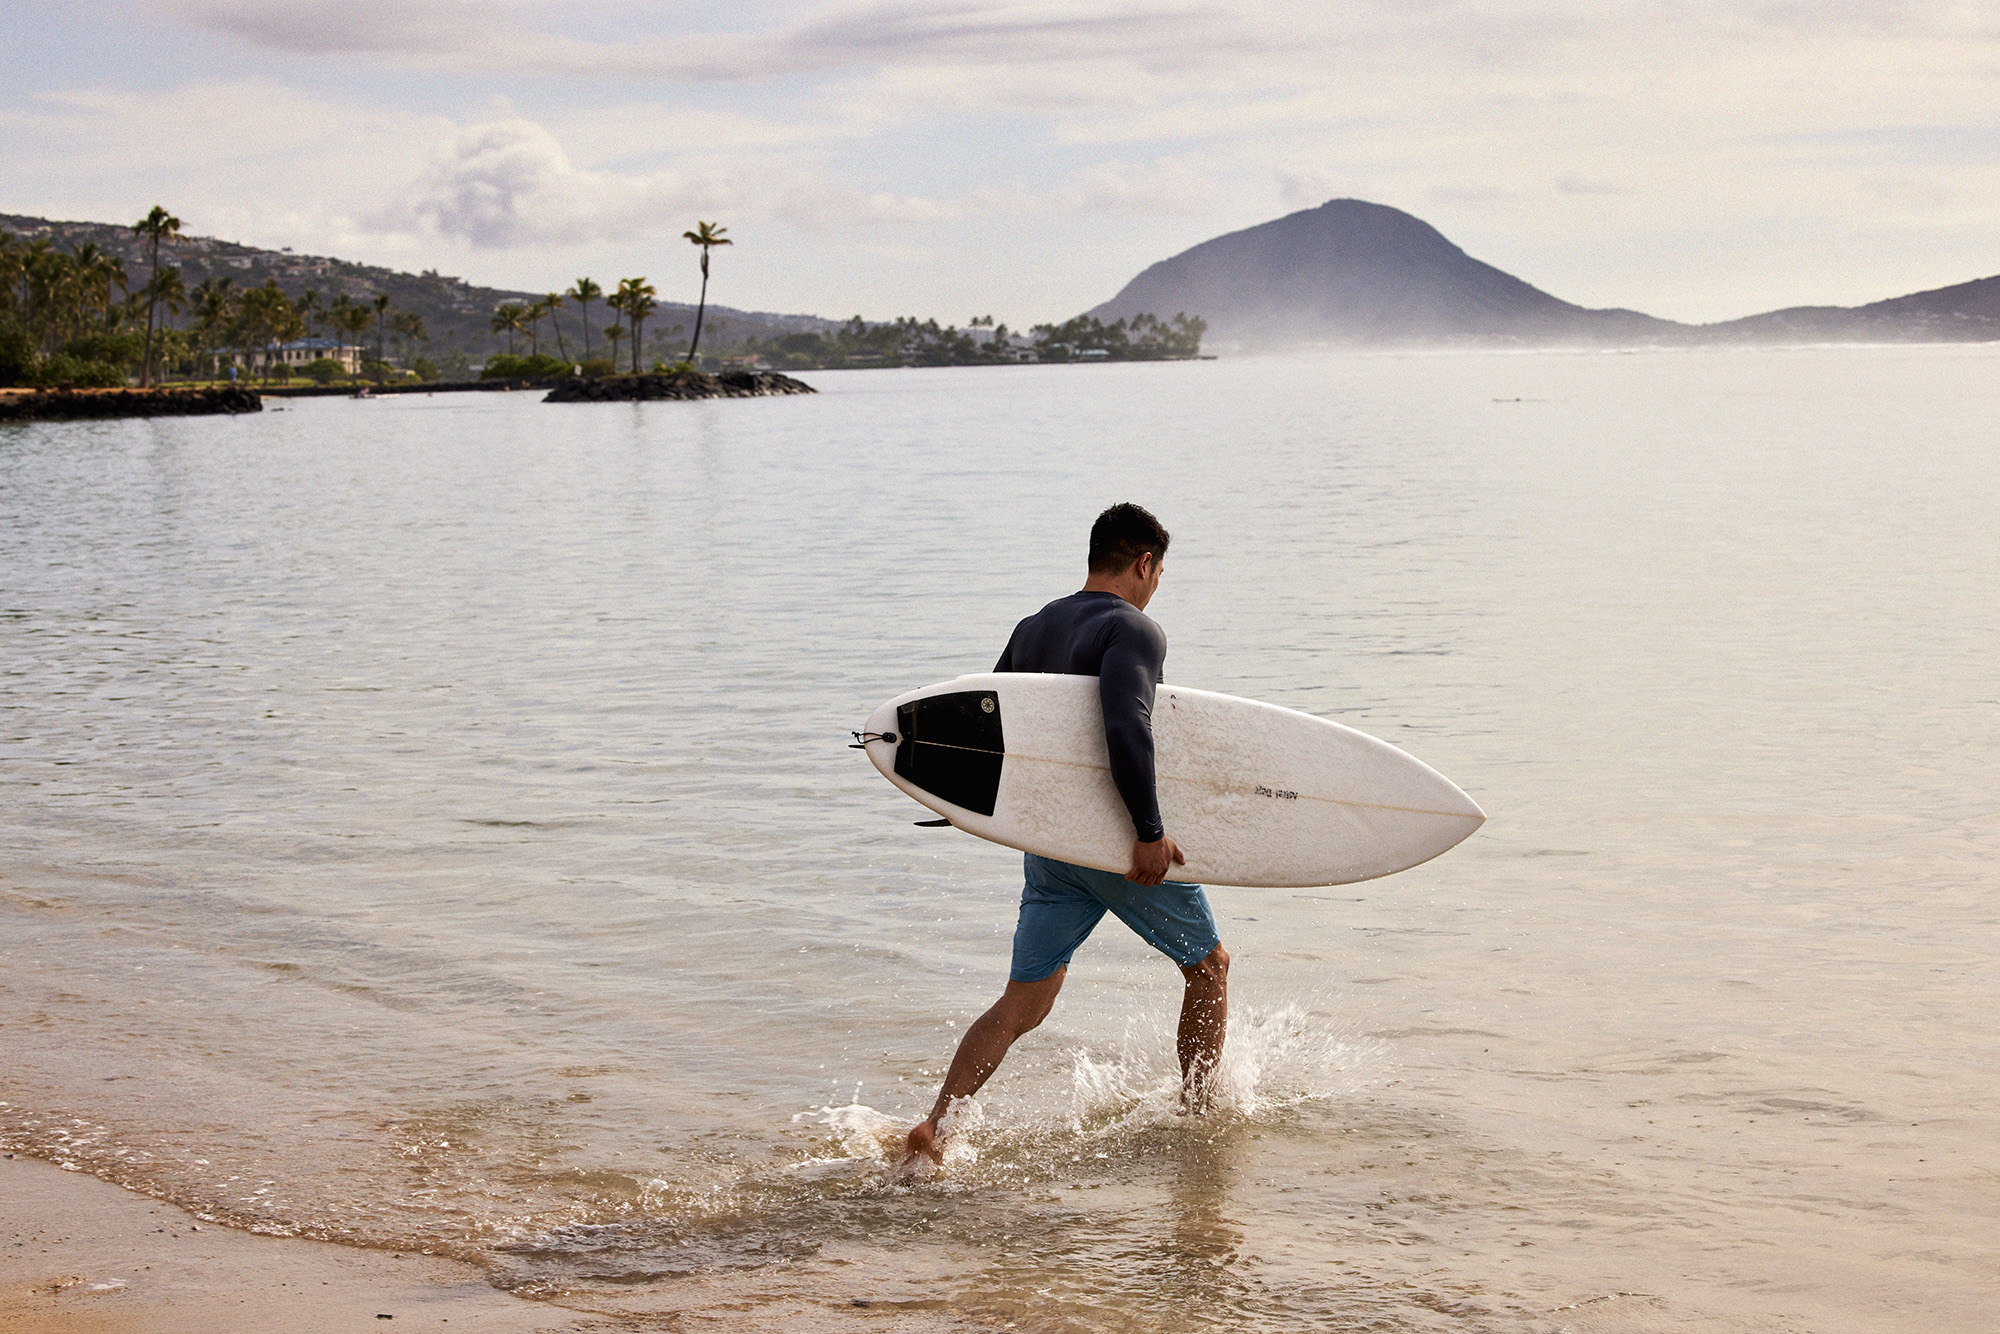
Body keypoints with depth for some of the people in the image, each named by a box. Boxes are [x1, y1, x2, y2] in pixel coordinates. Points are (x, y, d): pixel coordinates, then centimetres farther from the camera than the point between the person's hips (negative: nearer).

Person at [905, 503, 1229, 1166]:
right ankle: (1198, 1114, 25)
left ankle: (933, 1125, -8)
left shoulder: (1032, 630, 12)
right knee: (1209, 966, 16)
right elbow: (1127, 727, -29)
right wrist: (1150, 830, -26)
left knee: (1022, 1003, 6)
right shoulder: (1134, 630, -13)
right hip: (1121, 843, -6)